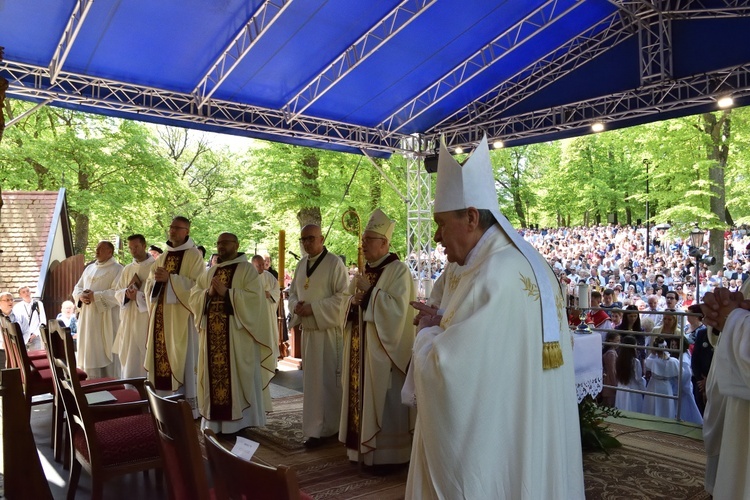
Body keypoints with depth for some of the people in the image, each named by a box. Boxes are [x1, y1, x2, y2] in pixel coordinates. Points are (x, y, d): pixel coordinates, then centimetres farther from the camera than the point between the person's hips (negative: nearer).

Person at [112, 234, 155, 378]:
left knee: (145, 359, -5)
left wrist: (138, 295, -20)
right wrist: (126, 293, -7)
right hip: (128, 320, 6)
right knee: (128, 359, 8)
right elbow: (117, 292, 14)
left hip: (146, 320, -6)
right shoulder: (127, 269, 15)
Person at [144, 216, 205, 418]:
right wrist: (156, 279, -7)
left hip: (182, 316, -6)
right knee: (161, 357, 6)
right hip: (161, 315, 6)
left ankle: (189, 407, 2)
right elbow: (149, 286, 15)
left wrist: (170, 278, -19)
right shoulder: (162, 257, 16)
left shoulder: (194, 256, -3)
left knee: (183, 360, -5)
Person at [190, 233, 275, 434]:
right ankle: (216, 420, 17)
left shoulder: (248, 270, -1)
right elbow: (193, 296, 11)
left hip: (237, 333, -6)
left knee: (237, 376, -2)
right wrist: (208, 293, -9)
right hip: (212, 332, 6)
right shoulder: (209, 272, 17)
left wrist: (226, 292, -19)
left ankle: (240, 421, 6)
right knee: (214, 373, 8)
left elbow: (254, 297, -14)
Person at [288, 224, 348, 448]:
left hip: (329, 330, -7)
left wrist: (314, 308, -18)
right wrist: (296, 306, -4)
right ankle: (316, 428, 23)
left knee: (329, 380, -3)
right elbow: (292, 292, 19)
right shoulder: (301, 264, 13)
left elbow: (342, 296, -14)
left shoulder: (334, 263, -9)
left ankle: (331, 427, 8)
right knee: (312, 380, 12)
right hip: (308, 330, 7)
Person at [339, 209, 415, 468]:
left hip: (384, 349, -7)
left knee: (384, 402, -1)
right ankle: (365, 449, 22)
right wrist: (354, 301, -5)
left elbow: (397, 308, -19)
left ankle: (388, 454, 10)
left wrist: (369, 292, -18)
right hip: (360, 348, 8)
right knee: (362, 396, 10)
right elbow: (350, 307, 17)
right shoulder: (363, 272, 14)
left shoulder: (398, 270, -9)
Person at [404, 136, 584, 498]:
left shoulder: (494, 275, -25)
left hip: (490, 444, -9)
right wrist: (445, 322, 1)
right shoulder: (527, 264, 7)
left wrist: (428, 331, -5)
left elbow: (446, 368, -25)